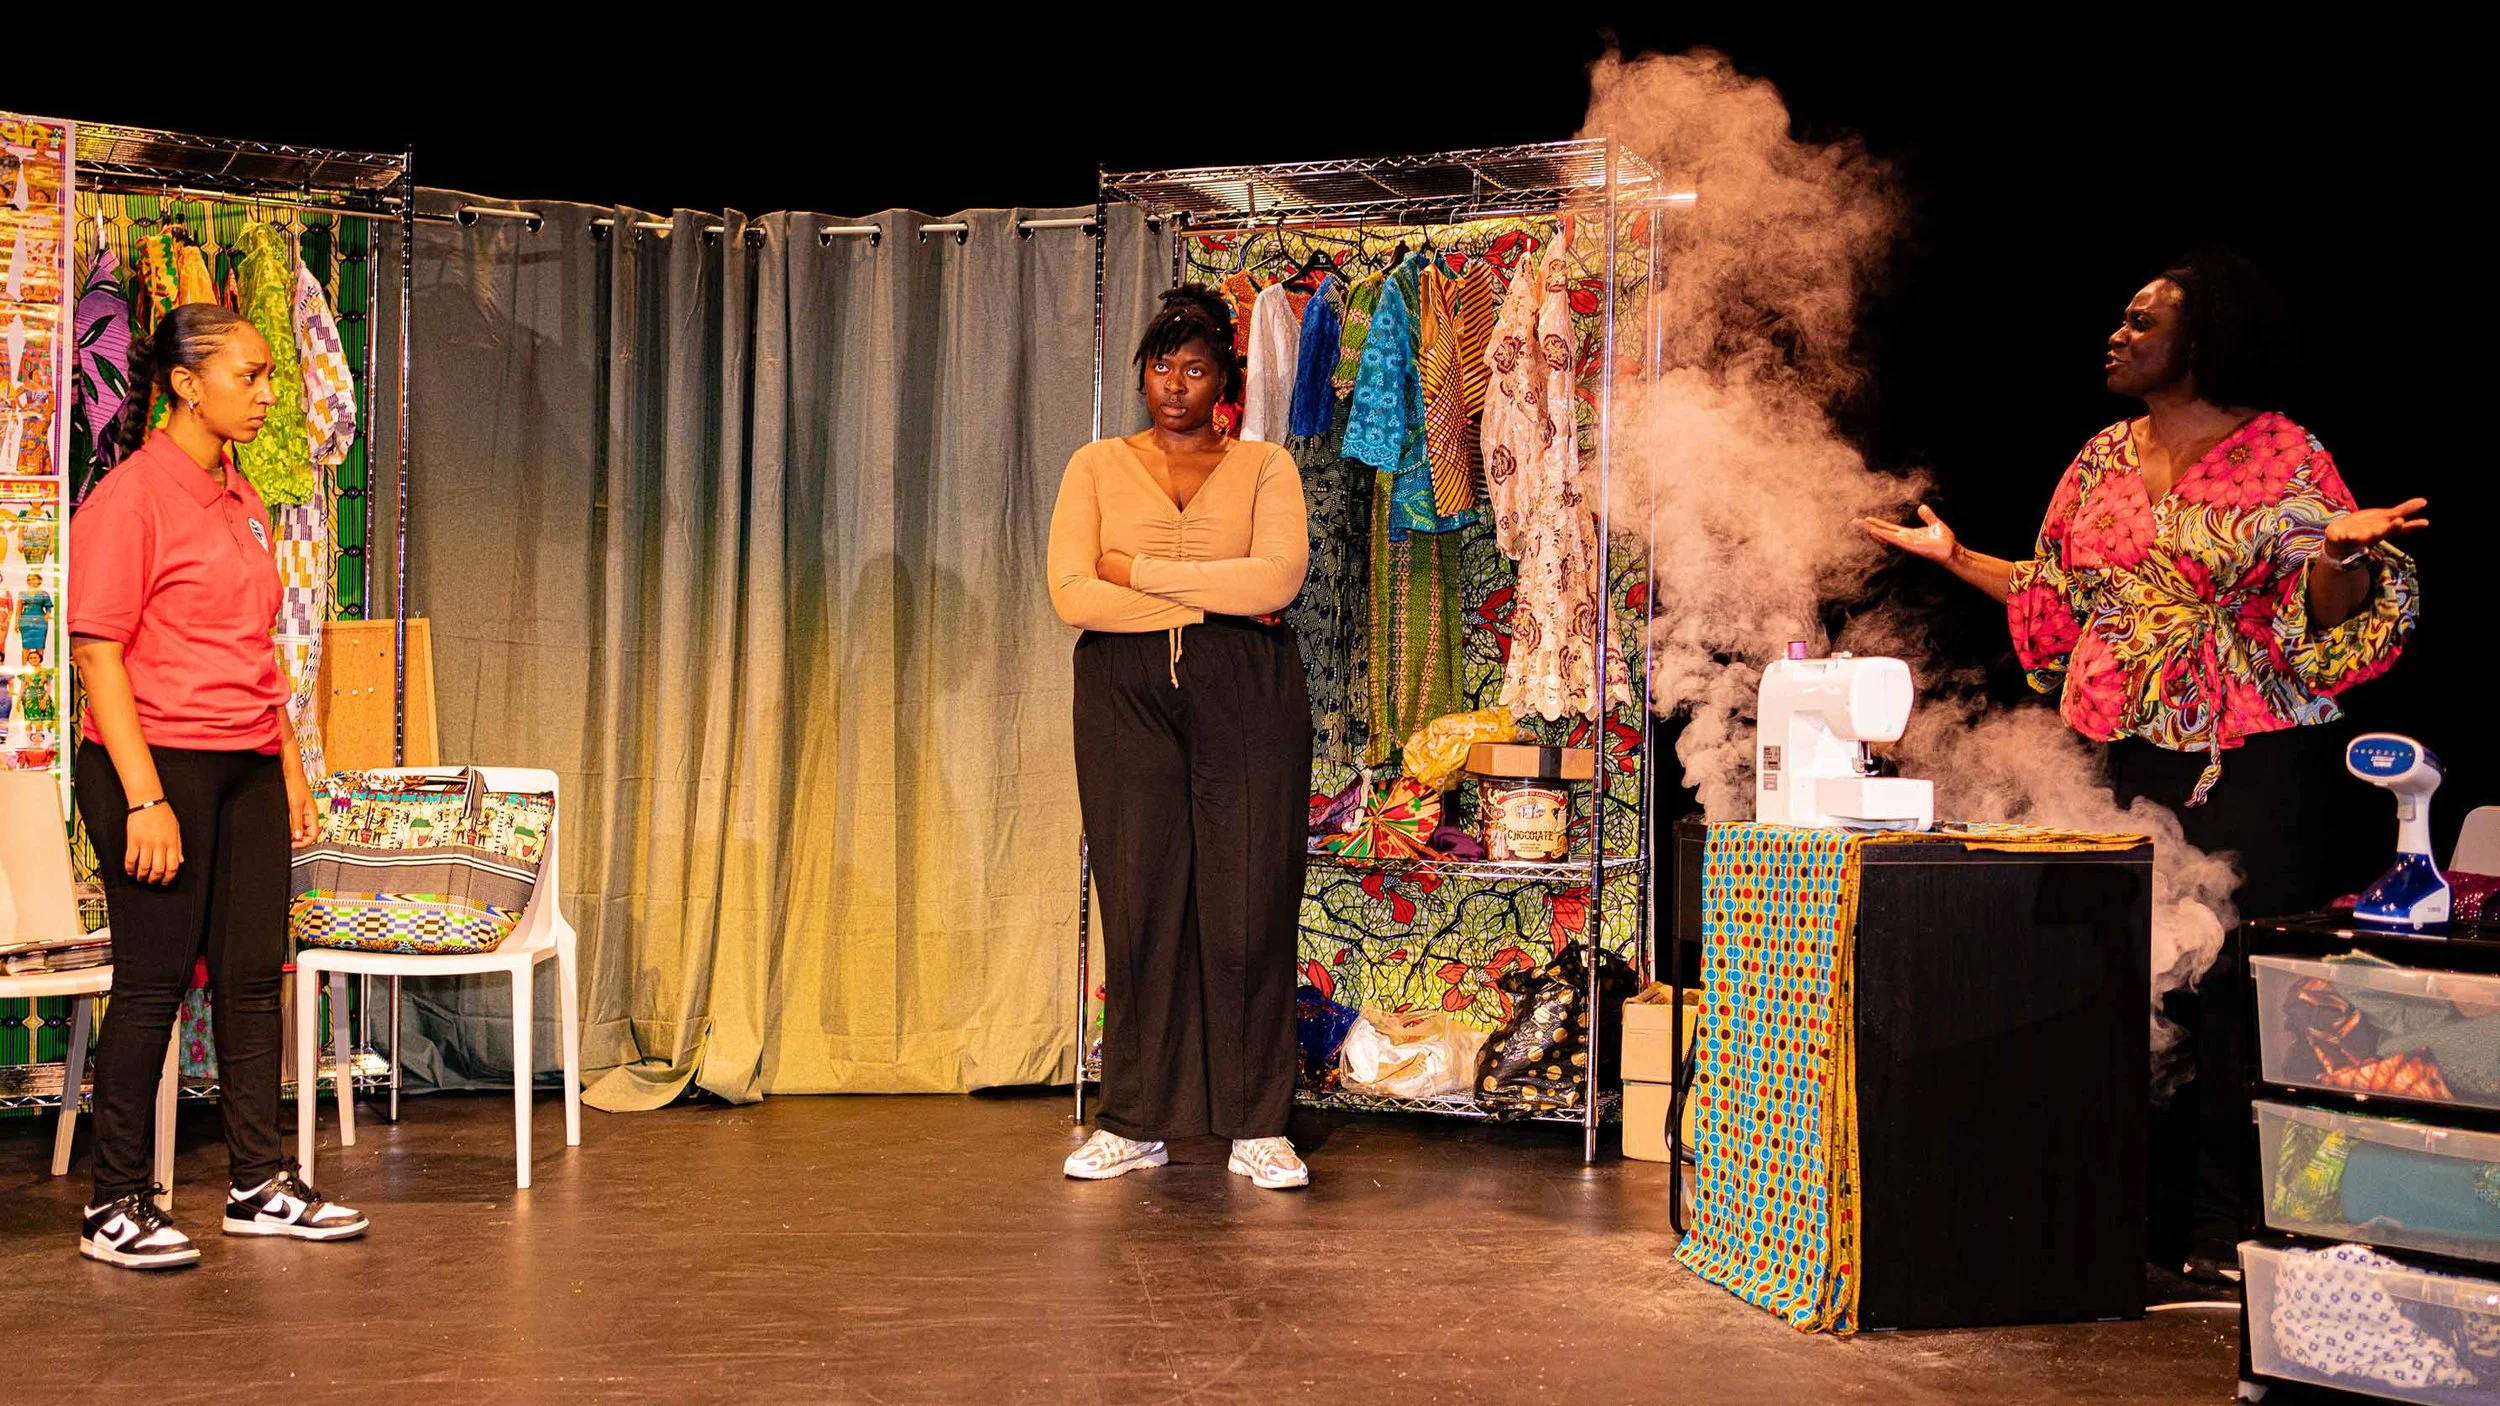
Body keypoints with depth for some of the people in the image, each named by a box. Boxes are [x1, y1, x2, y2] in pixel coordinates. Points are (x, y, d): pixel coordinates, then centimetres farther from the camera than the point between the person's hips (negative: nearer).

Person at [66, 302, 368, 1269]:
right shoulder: (130, 498, -10)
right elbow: (98, 654, -14)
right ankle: (115, 1207, 7)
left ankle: (259, 1185, 18)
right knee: (152, 981, -2)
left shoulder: (241, 502, 14)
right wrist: (144, 798, -19)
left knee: (253, 973, 9)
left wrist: (291, 770, 18)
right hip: (158, 762, -8)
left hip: (247, 769, 8)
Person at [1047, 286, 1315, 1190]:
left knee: (1249, 905, -3)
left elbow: (1279, 577, -8)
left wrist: (1142, 571, -6)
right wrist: (1212, 600, -6)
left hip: (1246, 693, 0)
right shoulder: (1098, 467, 11)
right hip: (1126, 692, 1)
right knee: (1139, 904, -1)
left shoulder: (1263, 467, 10)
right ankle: (1135, 1123, 8)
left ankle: (1257, 1125, 6)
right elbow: (1073, 594, -2)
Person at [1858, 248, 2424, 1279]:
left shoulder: (2282, 456, -2)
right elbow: (2053, 594, 23)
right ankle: (2138, 1207, 11)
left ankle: (2231, 1220, 4)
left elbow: (2328, 613, -6)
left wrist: (2343, 550, -26)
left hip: (2249, 760, -5)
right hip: (2120, 756, 5)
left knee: (2239, 981, -5)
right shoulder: (2103, 460, 15)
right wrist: (1953, 555, 21)